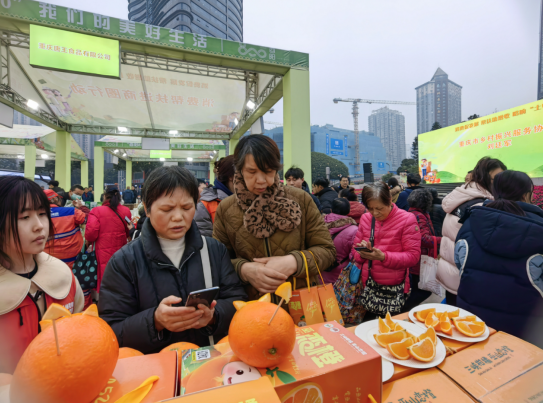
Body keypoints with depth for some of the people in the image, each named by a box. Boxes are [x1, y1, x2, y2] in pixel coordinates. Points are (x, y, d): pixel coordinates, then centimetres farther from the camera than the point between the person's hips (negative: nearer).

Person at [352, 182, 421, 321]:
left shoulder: (407, 219, -5)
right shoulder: (365, 218, 5)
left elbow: (413, 256, -9)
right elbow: (355, 250, 10)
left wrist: (383, 257, -22)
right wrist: (361, 252, -13)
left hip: (394, 288, -3)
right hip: (368, 284, 3)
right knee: (368, 323, 8)